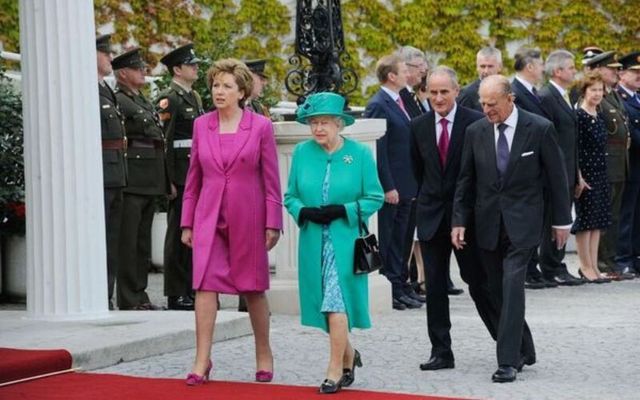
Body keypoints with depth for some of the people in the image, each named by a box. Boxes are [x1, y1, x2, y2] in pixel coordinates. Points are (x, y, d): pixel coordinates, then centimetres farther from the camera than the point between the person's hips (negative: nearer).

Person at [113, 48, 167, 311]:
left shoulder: (145, 102, 21)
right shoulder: (118, 100, -7)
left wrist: (165, 180, 18)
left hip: (151, 180, 9)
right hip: (132, 179, -9)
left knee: (143, 240, 11)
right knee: (128, 240, -6)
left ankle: (140, 295, 16)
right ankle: (128, 299, -4)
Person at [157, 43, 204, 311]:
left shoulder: (194, 97, 18)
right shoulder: (168, 99, -10)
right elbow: (163, 141, -15)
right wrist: (170, 180, -20)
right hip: (180, 176, -8)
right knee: (178, 233, -3)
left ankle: (191, 289, 19)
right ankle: (176, 294, 1)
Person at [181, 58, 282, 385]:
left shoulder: (260, 126, -4)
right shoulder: (201, 125, 5)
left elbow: (271, 180, -2)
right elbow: (193, 177, 9)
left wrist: (273, 223, -6)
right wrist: (187, 222, 7)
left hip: (248, 219, -2)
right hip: (209, 217, 2)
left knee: (253, 288, 8)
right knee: (205, 284, -7)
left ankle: (264, 354, 25)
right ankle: (202, 360, -6)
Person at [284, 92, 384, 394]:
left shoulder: (360, 154, -2)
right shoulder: (302, 152, 5)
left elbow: (375, 198, -2)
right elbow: (290, 196, 10)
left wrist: (343, 210, -15)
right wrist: (304, 212, -11)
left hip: (345, 241, -3)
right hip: (313, 241, 4)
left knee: (337, 305, -11)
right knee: (326, 306, 10)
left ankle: (335, 371, -4)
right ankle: (348, 355, 33)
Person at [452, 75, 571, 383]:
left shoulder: (539, 129, -7)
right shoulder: (475, 132, 3)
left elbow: (557, 177, 0)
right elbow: (465, 180, 8)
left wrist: (561, 220, 3)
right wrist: (459, 220, 2)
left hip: (522, 222, -4)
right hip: (487, 224, 4)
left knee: (512, 287, -14)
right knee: (499, 291, 10)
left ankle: (508, 361, -13)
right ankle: (523, 350, 27)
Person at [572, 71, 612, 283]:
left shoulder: (599, 118, 13)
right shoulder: (578, 116, -11)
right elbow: (575, 149, -15)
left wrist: (604, 175, 15)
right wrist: (579, 177, -19)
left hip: (600, 175, 8)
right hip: (585, 174, -8)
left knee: (597, 222, 9)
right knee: (585, 220, -3)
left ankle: (593, 266, 13)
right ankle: (586, 267, 3)